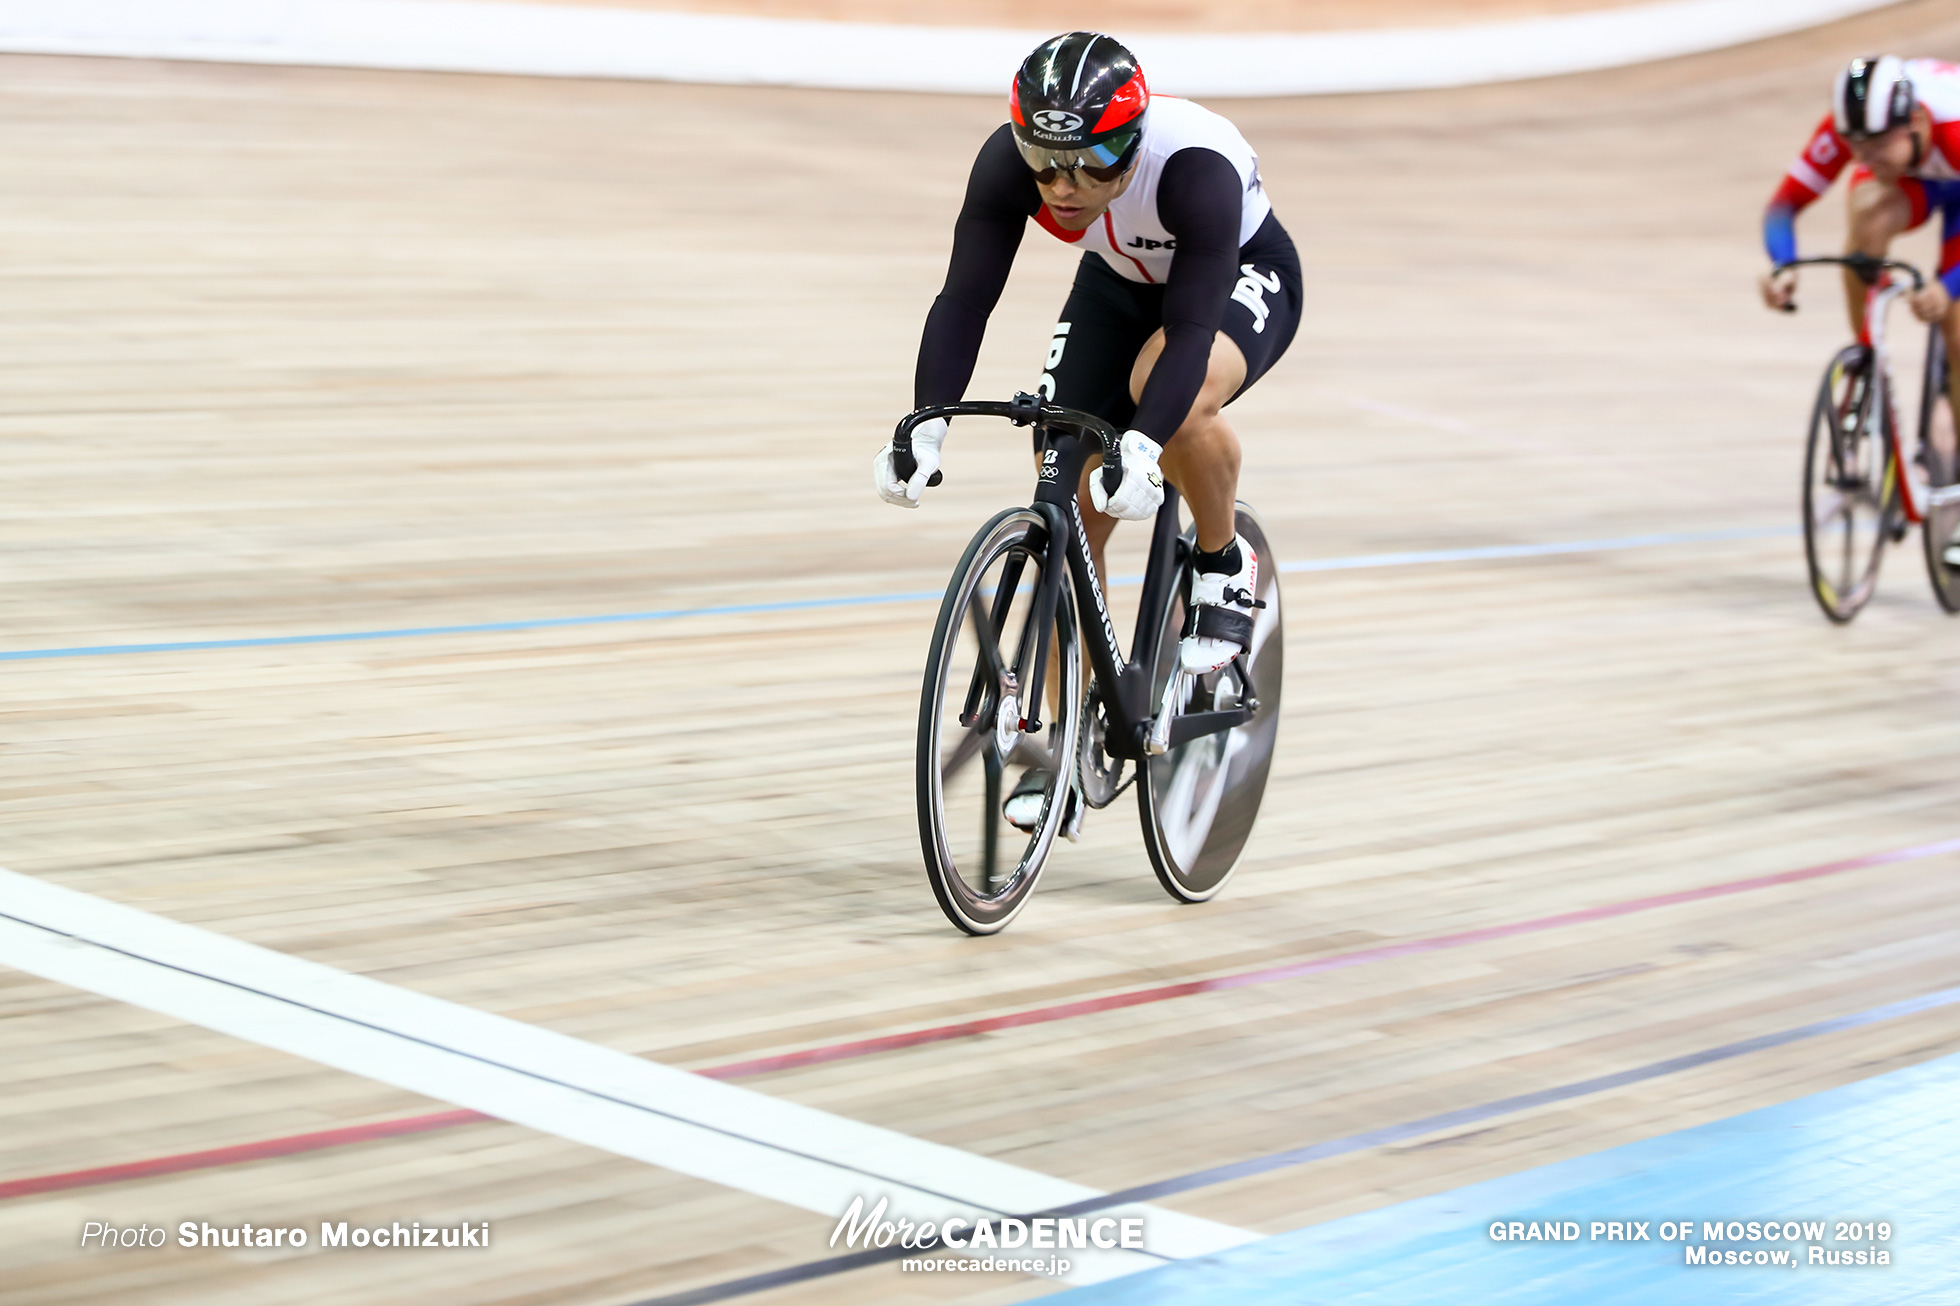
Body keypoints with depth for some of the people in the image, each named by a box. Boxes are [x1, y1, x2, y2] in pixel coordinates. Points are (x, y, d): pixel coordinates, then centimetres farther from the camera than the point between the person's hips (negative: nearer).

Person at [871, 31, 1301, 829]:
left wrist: (1142, 446, -58)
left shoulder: (1196, 169, -39)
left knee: (1177, 398, -38)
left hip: (1240, 278, -4)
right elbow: (964, 299, -30)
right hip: (1120, 285, 4)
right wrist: (925, 426, -43)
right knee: (1069, 509, -4)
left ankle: (1225, 567, -9)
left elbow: (1191, 326, -44)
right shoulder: (1008, 163, -29)